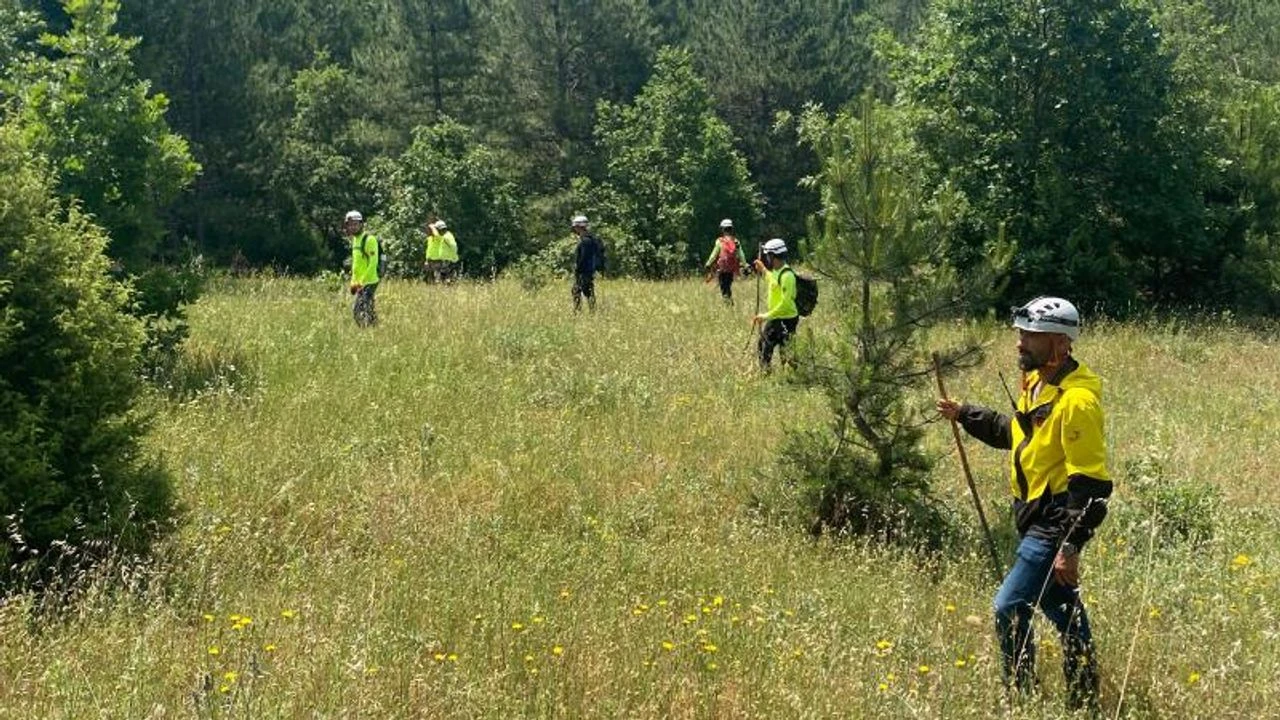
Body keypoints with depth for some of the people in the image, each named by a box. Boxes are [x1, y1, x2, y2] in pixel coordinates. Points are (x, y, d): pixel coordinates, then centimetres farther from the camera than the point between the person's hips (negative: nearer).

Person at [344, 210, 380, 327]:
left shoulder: (369, 239, -13)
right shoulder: (355, 239, 14)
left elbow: (373, 263, -18)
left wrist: (362, 281, -19)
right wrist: (353, 281, 17)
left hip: (369, 282, -9)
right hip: (360, 282, 9)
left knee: (359, 309, -15)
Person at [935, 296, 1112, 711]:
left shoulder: (1077, 401, -22)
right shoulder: (1036, 383, 7)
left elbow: (1091, 485, -24)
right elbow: (1013, 432, 27)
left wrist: (1071, 545, -26)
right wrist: (963, 415, 18)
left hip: (1056, 523, -10)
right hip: (1036, 517, 10)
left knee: (1009, 607, -12)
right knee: (1061, 608, 19)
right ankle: (1083, 703, 33)